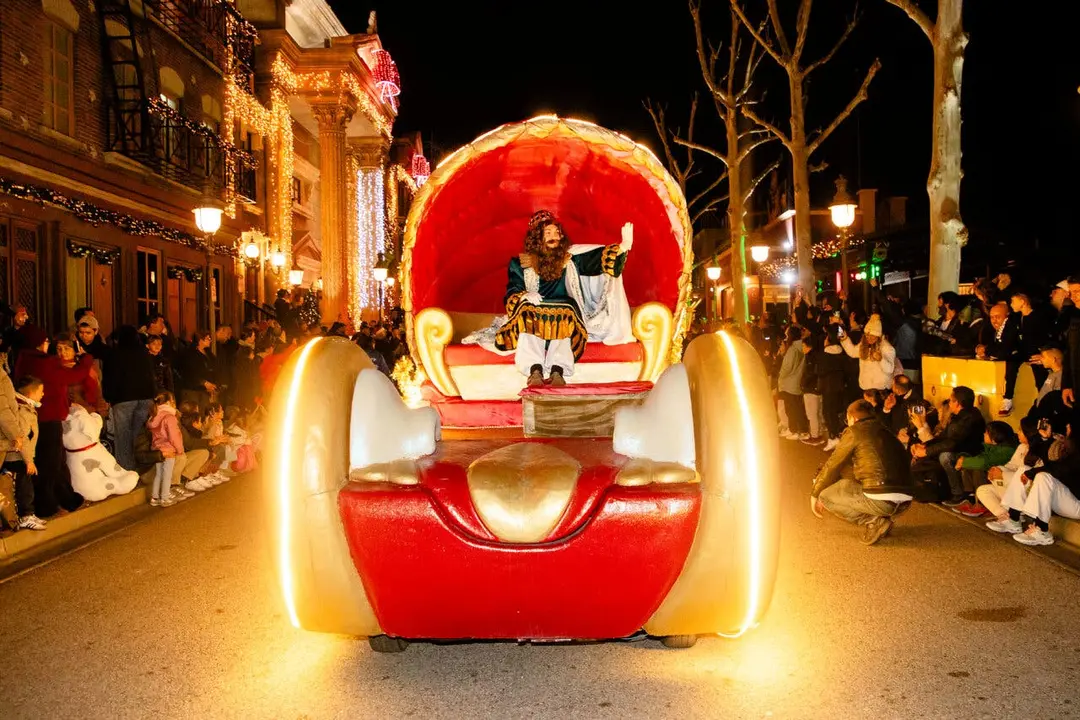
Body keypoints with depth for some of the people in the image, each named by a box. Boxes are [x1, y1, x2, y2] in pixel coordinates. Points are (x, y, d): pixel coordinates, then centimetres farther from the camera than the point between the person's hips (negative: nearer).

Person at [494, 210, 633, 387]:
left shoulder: (570, 261, 22)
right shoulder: (521, 264, 18)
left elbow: (596, 259, 8)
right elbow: (511, 293, 7)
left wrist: (623, 247, -8)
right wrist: (524, 296, -17)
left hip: (565, 314, 1)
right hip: (533, 312, 0)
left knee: (564, 317, -35)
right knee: (528, 314, -36)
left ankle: (557, 372, -55)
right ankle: (535, 372, -54)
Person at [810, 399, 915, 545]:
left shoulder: (854, 432, 1)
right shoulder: (885, 432, 24)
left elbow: (832, 466, 8)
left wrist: (814, 494, 23)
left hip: (880, 501, -8)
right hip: (904, 502, 8)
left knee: (825, 495, 8)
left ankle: (874, 521, -2)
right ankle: (880, 519, 11)